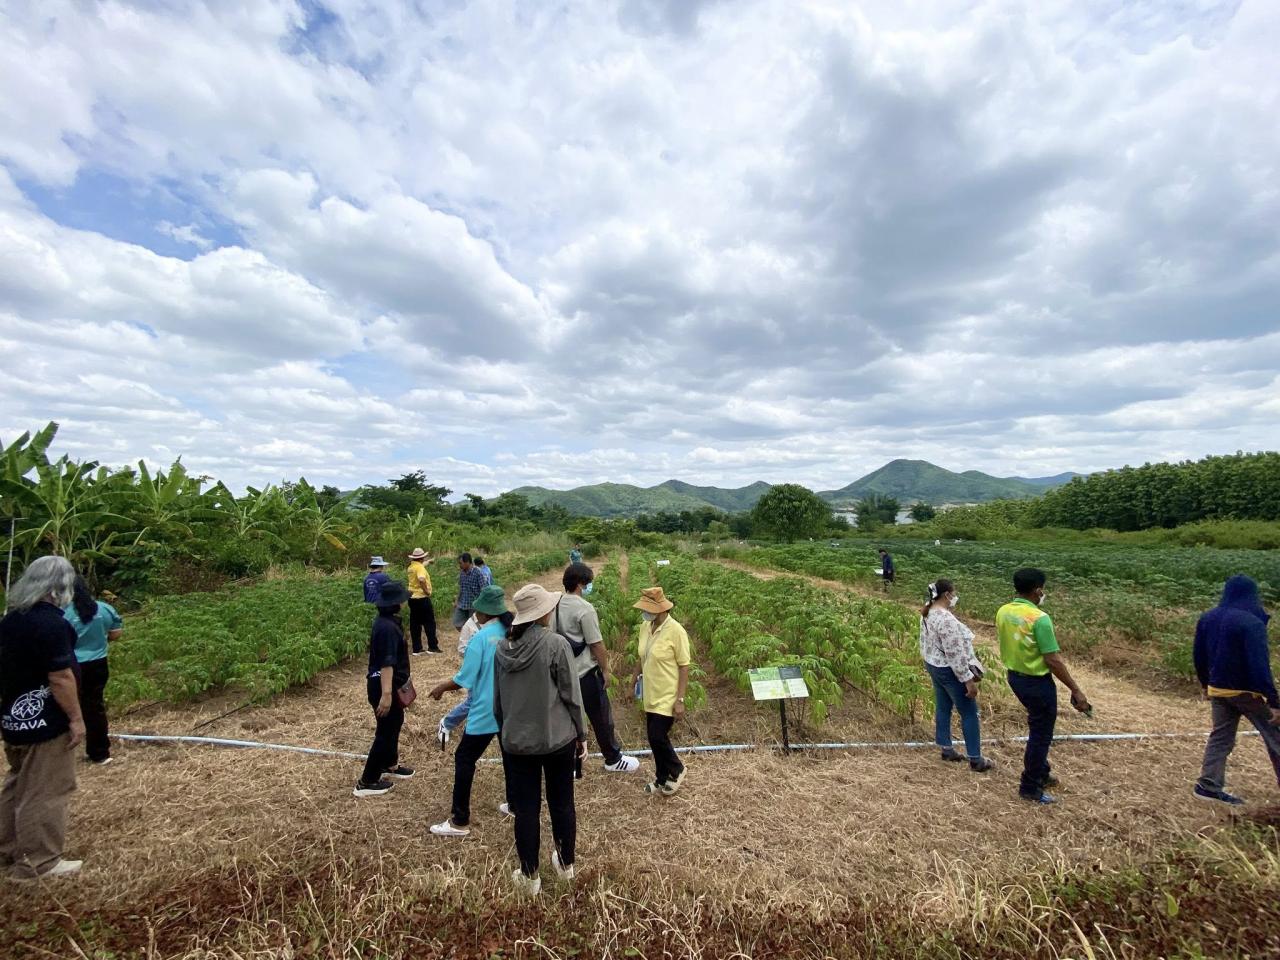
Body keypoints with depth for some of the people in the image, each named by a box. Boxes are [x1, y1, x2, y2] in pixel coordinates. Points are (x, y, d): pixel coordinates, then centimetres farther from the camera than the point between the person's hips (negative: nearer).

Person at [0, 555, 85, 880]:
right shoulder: (51, 623, -22)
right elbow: (60, 677, -23)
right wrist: (76, 718, -14)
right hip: (44, 722, -9)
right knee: (45, 792, 1)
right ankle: (38, 863, 10)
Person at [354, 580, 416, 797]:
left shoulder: (387, 621, 5)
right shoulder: (387, 627, -27)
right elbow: (386, 664, -31)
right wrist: (386, 694, -32)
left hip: (391, 684, 10)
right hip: (383, 686, -10)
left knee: (395, 722, 25)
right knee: (385, 732, 2)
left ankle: (389, 765, 42)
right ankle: (367, 782, 15)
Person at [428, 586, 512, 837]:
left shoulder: (481, 638, -19)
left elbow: (464, 679, -15)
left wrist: (441, 687, 3)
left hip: (486, 713, -6)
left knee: (464, 759, 7)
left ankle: (460, 821, 12)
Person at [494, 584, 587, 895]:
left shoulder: (503, 648, -4)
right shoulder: (556, 644, -18)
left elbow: (497, 700, 6)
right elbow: (571, 695, -12)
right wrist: (581, 733, 1)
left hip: (516, 741, 3)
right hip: (558, 739, -2)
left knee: (525, 810, 15)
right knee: (562, 804, 17)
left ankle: (529, 877, 29)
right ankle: (566, 865, 36)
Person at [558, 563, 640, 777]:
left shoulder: (555, 605, 1)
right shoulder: (585, 609, -22)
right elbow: (596, 645, -17)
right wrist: (605, 669, -4)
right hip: (586, 673, -7)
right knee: (601, 718, 11)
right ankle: (613, 759, 28)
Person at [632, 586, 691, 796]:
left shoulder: (675, 631, -21)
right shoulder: (645, 627, -1)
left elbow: (684, 667, -16)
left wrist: (680, 700, -17)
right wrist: (636, 681, 15)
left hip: (667, 696, -6)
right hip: (651, 695, 7)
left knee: (657, 737, -4)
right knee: (654, 737, 14)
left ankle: (676, 771, 24)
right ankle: (663, 778, 35)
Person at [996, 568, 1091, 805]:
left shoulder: (1003, 612, -2)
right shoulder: (1039, 618, -25)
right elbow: (1053, 661, -22)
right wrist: (1076, 689, -14)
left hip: (1014, 676, 8)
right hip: (1037, 682, -7)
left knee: (1037, 727, 27)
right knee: (1041, 734, 8)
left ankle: (1040, 773, 41)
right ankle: (1030, 788, 19)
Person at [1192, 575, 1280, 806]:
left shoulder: (1207, 619, 4)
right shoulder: (1252, 623, -17)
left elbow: (1199, 657, 12)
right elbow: (1260, 665, -21)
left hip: (1217, 690, 6)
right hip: (1246, 691, -6)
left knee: (1220, 737, 11)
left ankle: (1208, 785, 8)